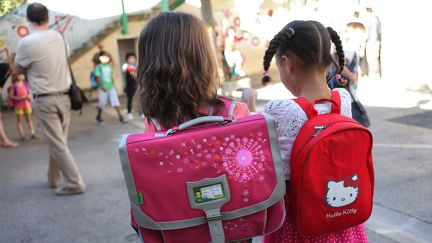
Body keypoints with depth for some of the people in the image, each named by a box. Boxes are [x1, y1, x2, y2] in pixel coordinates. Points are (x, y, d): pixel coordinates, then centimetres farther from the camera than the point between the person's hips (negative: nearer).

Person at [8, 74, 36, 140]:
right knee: (19, 120, 3)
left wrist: (29, 96, -13)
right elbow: (10, 96, -9)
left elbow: (29, 92, 9)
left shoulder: (25, 83, 2)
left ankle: (33, 133, 13)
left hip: (27, 104, 3)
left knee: (29, 119, 9)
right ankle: (22, 135, 5)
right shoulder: (13, 86, -9)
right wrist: (19, 98, -21)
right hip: (18, 105, -3)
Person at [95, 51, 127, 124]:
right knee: (102, 104, 7)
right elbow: (98, 78, -10)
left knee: (116, 102, -3)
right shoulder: (99, 67, -7)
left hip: (111, 87, 4)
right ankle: (98, 117, 28)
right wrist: (102, 87, -18)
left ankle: (120, 117, -2)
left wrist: (113, 85, 11)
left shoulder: (109, 66, 8)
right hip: (103, 89, -4)